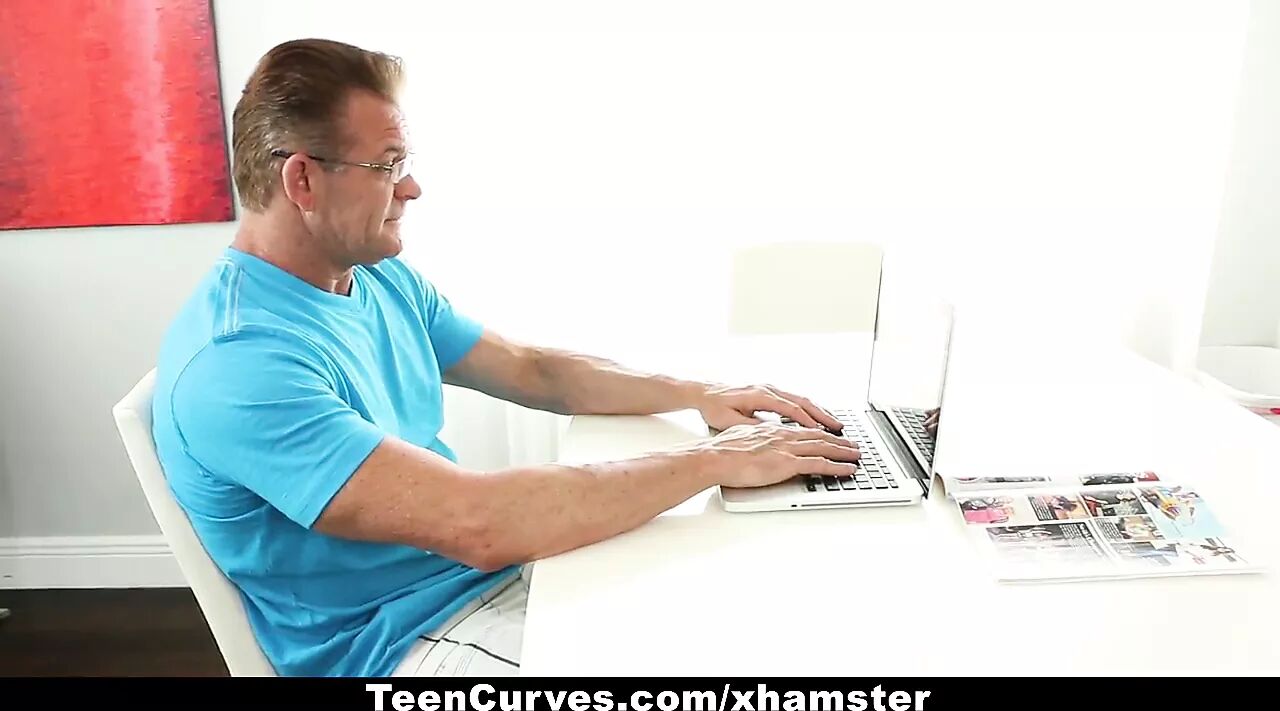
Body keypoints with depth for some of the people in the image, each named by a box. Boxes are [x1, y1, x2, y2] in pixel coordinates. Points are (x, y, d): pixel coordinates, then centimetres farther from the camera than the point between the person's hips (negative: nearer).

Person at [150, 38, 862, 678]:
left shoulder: (383, 279, 3)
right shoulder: (237, 361, -25)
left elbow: (533, 369, 12)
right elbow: (475, 523, -32)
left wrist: (700, 394, -1)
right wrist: (713, 460, -24)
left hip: (499, 575, 8)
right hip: (397, 641, -7)